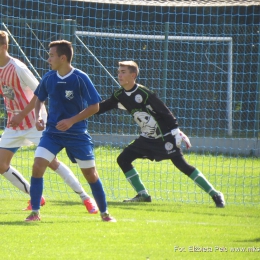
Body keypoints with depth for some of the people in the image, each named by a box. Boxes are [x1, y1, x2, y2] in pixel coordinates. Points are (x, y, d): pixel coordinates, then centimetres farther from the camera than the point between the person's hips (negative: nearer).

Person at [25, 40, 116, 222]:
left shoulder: (81, 78, -14)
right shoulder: (49, 78, -1)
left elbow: (94, 106, -12)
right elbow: (39, 99, 17)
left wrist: (71, 121, -20)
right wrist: (38, 117, -2)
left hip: (77, 133, -3)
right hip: (52, 132, 3)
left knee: (90, 173, 4)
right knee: (37, 166, -15)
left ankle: (104, 213, 22)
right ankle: (35, 212, -7)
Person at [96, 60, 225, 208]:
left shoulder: (143, 93, -20)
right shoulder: (120, 95, 1)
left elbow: (164, 111, -19)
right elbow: (103, 107, 13)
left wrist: (176, 131, -22)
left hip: (165, 137, -8)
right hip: (147, 139, 8)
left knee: (182, 165, -15)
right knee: (123, 159, 2)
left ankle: (215, 195, -11)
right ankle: (143, 195, 10)